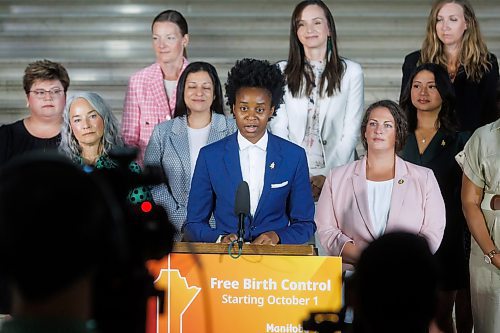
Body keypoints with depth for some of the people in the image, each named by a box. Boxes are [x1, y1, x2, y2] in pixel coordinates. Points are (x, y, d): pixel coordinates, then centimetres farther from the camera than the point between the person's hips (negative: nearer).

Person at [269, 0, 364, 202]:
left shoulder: (351, 71, 3)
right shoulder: (282, 72, 7)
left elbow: (351, 132, 1)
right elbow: (278, 129, 4)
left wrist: (329, 175, -9)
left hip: (337, 174, -1)